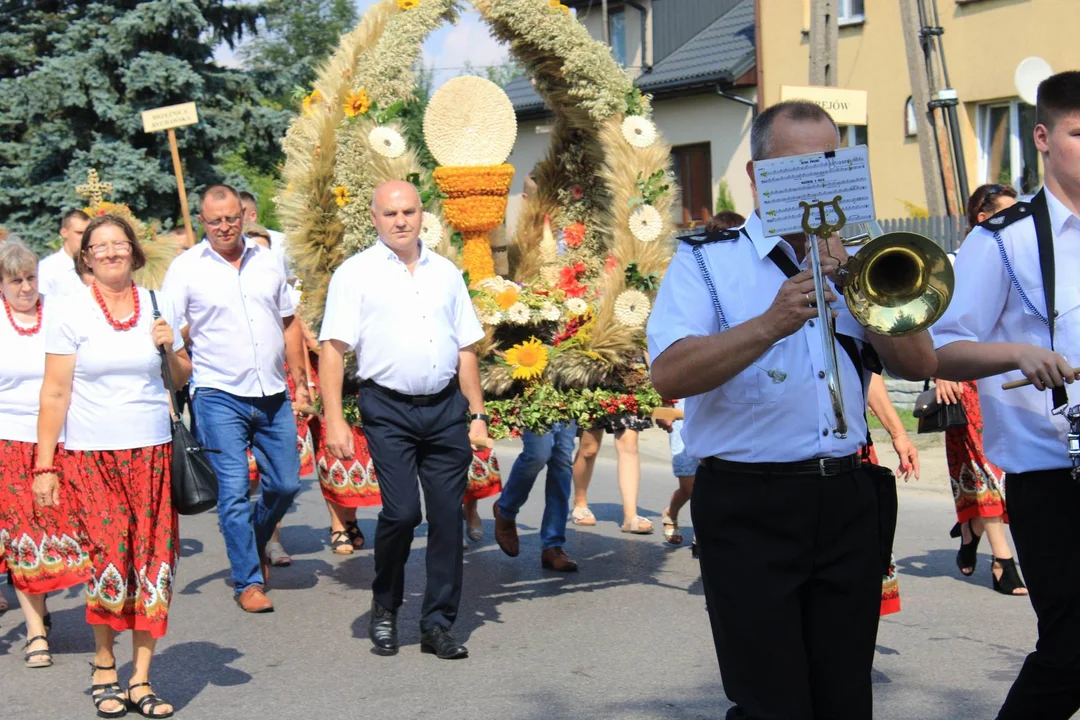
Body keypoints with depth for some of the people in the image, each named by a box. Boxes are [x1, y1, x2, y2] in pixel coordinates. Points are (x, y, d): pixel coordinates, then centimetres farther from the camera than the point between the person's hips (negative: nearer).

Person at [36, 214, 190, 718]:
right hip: (91, 456, -3)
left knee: (154, 560, -1)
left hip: (153, 452, 3)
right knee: (109, 558, -8)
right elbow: (55, 393, -2)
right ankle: (104, 666, 14)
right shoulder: (72, 312, 0)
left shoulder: (158, 306, 9)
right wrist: (44, 466, -6)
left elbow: (183, 378, 18)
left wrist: (170, 348, -4)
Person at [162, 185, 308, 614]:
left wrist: (300, 379, 13)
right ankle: (248, 581, 7)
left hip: (273, 395, 4)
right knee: (234, 490, -4)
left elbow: (289, 323, 17)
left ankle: (255, 543, 36)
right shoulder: (186, 268, -1)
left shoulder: (268, 261, 9)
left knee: (286, 484, 8)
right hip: (220, 397, -4)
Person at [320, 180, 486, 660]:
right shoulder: (356, 274, 2)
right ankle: (384, 608, 12)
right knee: (401, 510, -13)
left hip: (446, 407, 4)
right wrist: (334, 420, -12)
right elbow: (333, 349, -4)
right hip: (388, 409, -4)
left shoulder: (445, 273, 15)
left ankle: (437, 625, 13)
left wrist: (477, 414, 14)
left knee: (448, 515, 2)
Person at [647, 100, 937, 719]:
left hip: (851, 501, 5)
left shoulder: (854, 259, 15)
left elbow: (921, 363, 3)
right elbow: (669, 376, -15)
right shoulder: (706, 260, 1)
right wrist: (770, 325, -26)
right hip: (750, 508, -4)